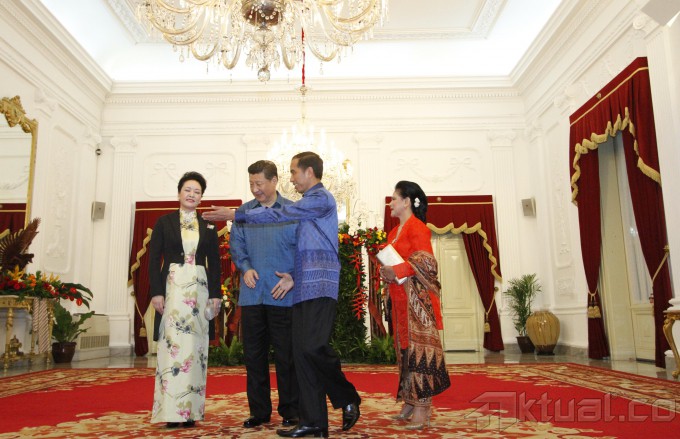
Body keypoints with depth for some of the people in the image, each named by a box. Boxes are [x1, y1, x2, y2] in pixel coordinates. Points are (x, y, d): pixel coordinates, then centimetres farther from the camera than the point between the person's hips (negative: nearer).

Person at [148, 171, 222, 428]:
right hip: (172, 288, -2)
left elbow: (214, 263, 11)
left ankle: (190, 409, 8)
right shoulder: (164, 222, 6)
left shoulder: (208, 226, 12)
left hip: (199, 290, 2)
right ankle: (171, 411, -2)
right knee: (173, 345, -7)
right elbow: (154, 259, 1)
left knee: (195, 347, 2)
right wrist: (156, 292, -9)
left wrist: (216, 294, 2)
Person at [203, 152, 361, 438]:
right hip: (303, 287, 9)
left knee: (314, 346, -18)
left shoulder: (321, 198, -3)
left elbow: (280, 215, -9)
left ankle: (348, 398, 5)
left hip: (319, 285, -9)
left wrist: (235, 215, -5)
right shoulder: (308, 204, 23)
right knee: (302, 352, 3)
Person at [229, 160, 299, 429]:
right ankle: (259, 411, 21)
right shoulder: (243, 212, 11)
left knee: (286, 355, 3)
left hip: (282, 295, -3)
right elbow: (236, 245, 10)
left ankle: (289, 411, 17)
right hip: (251, 294, 3)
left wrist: (293, 277, -12)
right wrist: (245, 268, -7)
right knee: (254, 354, 9)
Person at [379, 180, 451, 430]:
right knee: (405, 348, 9)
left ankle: (422, 408, -6)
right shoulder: (394, 232, 20)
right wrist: (387, 273, 6)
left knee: (418, 346, -8)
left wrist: (397, 271, -25)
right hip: (399, 298, 9)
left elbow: (426, 261, -17)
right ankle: (410, 403, 15)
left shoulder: (417, 227, -7)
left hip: (416, 297, -9)